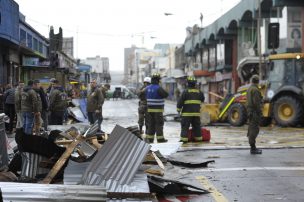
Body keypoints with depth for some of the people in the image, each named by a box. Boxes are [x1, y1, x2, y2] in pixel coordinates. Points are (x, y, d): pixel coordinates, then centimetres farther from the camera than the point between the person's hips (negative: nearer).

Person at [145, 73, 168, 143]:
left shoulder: (147, 88, 5)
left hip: (150, 109, 6)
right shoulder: (158, 88, -17)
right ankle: (160, 139, 2)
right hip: (158, 109, -6)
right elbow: (166, 94, -17)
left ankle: (149, 138, 11)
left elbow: (146, 96, 15)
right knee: (159, 124, 0)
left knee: (151, 124, 11)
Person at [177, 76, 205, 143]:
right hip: (196, 113, 4)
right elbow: (202, 99, 23)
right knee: (196, 126, 14)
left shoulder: (185, 92, -9)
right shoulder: (199, 92, 6)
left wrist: (178, 109, 4)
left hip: (187, 113, -4)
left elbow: (180, 101, -9)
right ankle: (198, 138, 18)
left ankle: (184, 139, -7)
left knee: (185, 126, -1)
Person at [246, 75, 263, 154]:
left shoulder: (249, 89, 14)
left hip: (250, 111, 10)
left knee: (251, 129, 12)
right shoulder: (255, 90, -15)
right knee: (254, 129, -9)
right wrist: (259, 112, -19)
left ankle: (253, 147, 18)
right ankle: (253, 149, -11)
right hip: (255, 112, -10)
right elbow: (256, 102, -21)